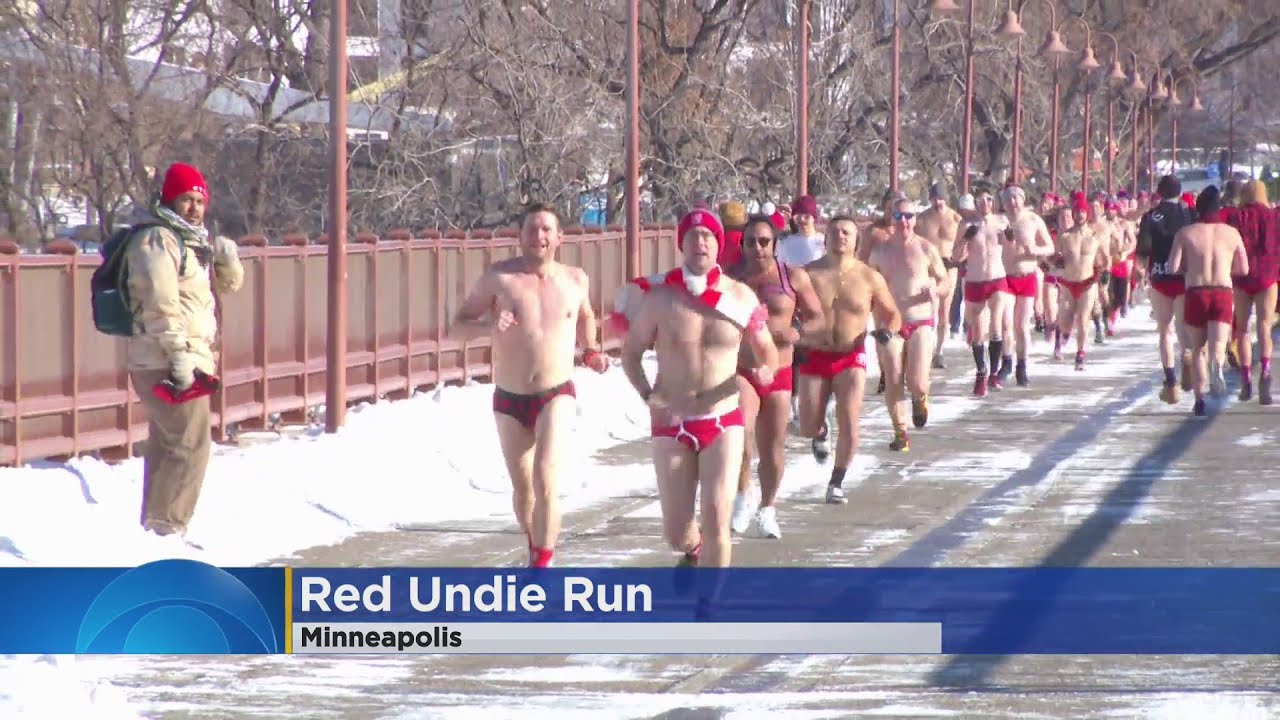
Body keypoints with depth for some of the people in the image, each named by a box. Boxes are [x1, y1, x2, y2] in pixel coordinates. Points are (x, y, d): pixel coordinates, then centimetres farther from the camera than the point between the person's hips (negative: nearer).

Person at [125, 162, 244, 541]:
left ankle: (155, 526, 23)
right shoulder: (157, 240, -12)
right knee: (191, 444, -12)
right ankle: (167, 527, -10)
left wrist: (226, 260, 0)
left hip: (185, 360, 10)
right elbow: (161, 301, -21)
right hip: (168, 363, -10)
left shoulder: (191, 240, 19)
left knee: (166, 446, 15)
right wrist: (179, 353, -26)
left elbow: (228, 286, 23)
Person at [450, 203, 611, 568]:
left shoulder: (575, 280, 1)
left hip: (556, 397, -1)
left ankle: (542, 564, -17)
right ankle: (536, 549, 39)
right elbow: (456, 328, -6)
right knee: (522, 487, 16)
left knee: (546, 481, -20)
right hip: (509, 400, 1)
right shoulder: (499, 277, -7)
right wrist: (488, 326, -26)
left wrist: (591, 351, 6)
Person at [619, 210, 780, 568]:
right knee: (675, 529, 6)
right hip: (672, 424, 0)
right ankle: (694, 552, 43)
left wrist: (766, 370, -15)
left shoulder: (741, 297, -3)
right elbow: (631, 352, 6)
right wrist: (647, 395, -10)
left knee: (717, 518, -13)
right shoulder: (659, 296, -6)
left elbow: (767, 351, 9)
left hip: (723, 421, 0)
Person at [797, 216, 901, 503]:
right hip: (814, 356, 0)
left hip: (851, 358, 0)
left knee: (849, 425, -13)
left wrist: (888, 330, -12)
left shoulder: (870, 278, -1)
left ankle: (837, 481, 6)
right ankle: (819, 434, 38)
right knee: (808, 430, -1)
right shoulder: (808, 274, -4)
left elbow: (892, 314, 10)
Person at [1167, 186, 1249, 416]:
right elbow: (1243, 269, 10)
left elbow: (1173, 267, -6)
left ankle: (1199, 399, 13)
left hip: (1196, 293, 0)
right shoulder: (1232, 233, 6)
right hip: (1223, 293, 0)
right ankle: (1216, 366, -46)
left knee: (1197, 348, 14)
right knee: (1218, 345, -10)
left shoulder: (1186, 233, 0)